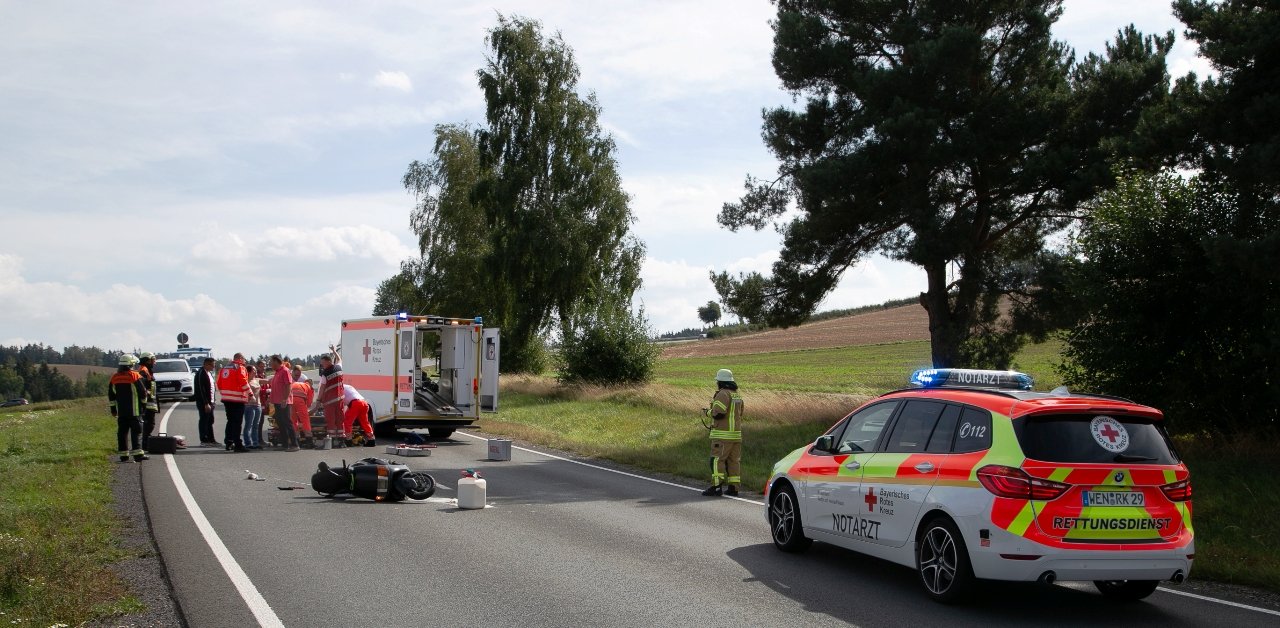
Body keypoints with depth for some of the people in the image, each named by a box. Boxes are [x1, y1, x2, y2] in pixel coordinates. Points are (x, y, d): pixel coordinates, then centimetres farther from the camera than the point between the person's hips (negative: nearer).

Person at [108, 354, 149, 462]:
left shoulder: (114, 378, 9)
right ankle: (138, 454, -11)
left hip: (121, 411, 5)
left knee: (122, 432, 8)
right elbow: (142, 392, -7)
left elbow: (111, 395, 13)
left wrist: (113, 409, 19)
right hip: (134, 411, -5)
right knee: (136, 431, -4)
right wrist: (144, 402, 12)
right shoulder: (135, 376, -9)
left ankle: (124, 455, 8)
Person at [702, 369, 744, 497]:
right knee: (734, 461, 8)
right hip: (736, 433, 9)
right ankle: (733, 488, 8)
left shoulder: (723, 394, -12)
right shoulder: (737, 396, 16)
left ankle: (716, 487, -12)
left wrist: (709, 412, -1)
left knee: (717, 460, -7)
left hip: (723, 434, -9)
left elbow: (718, 413, -21)